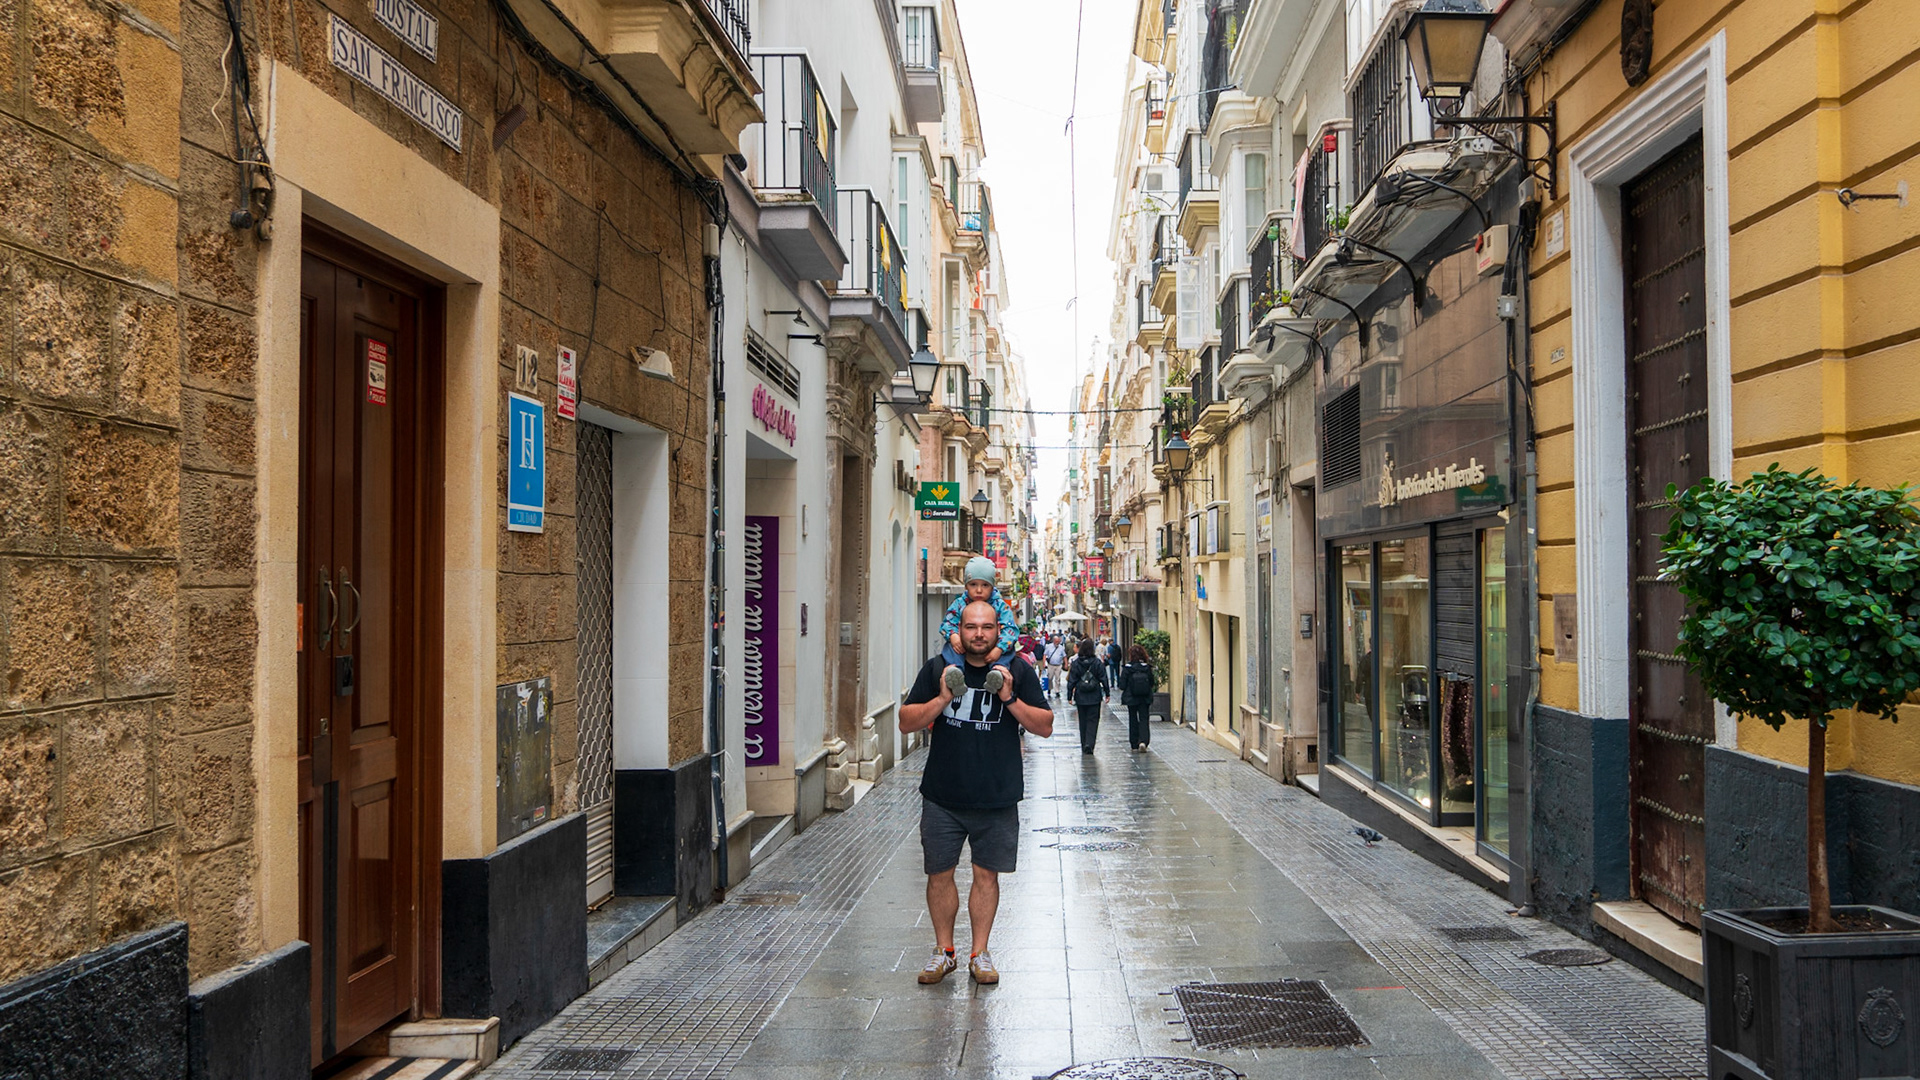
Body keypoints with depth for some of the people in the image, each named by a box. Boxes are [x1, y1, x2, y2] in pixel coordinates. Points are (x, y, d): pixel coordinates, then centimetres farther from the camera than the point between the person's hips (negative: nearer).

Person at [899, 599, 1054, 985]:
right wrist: (942, 699, -15)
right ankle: (944, 951, 22)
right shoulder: (937, 669, 2)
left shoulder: (1018, 671, 2)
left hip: (997, 798, 0)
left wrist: (1010, 699, -14)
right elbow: (906, 722, 1)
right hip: (942, 797, 1)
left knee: (987, 874, 7)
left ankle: (980, 953, 20)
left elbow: (1045, 726, 0)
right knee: (939, 874, 6)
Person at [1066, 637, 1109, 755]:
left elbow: (1071, 681, -3)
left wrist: (1070, 696, 4)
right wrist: (1107, 693, 5)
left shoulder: (1076, 663, -5)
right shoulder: (1097, 662, -7)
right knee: (1093, 720, 3)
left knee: (1083, 721, 13)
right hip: (1094, 697, -1)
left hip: (1080, 697, 1)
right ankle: (1089, 744, -14)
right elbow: (1103, 679, -3)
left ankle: (1084, 746, 17)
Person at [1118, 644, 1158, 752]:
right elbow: (1152, 683, -1)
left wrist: (1118, 682, 10)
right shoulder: (1147, 668, -6)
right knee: (1144, 719, 5)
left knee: (1133, 721, 10)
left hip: (1131, 698, -1)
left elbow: (1122, 686, -10)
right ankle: (1143, 741, -15)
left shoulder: (1127, 668, -11)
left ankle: (1134, 745, 13)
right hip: (1145, 698, 1)